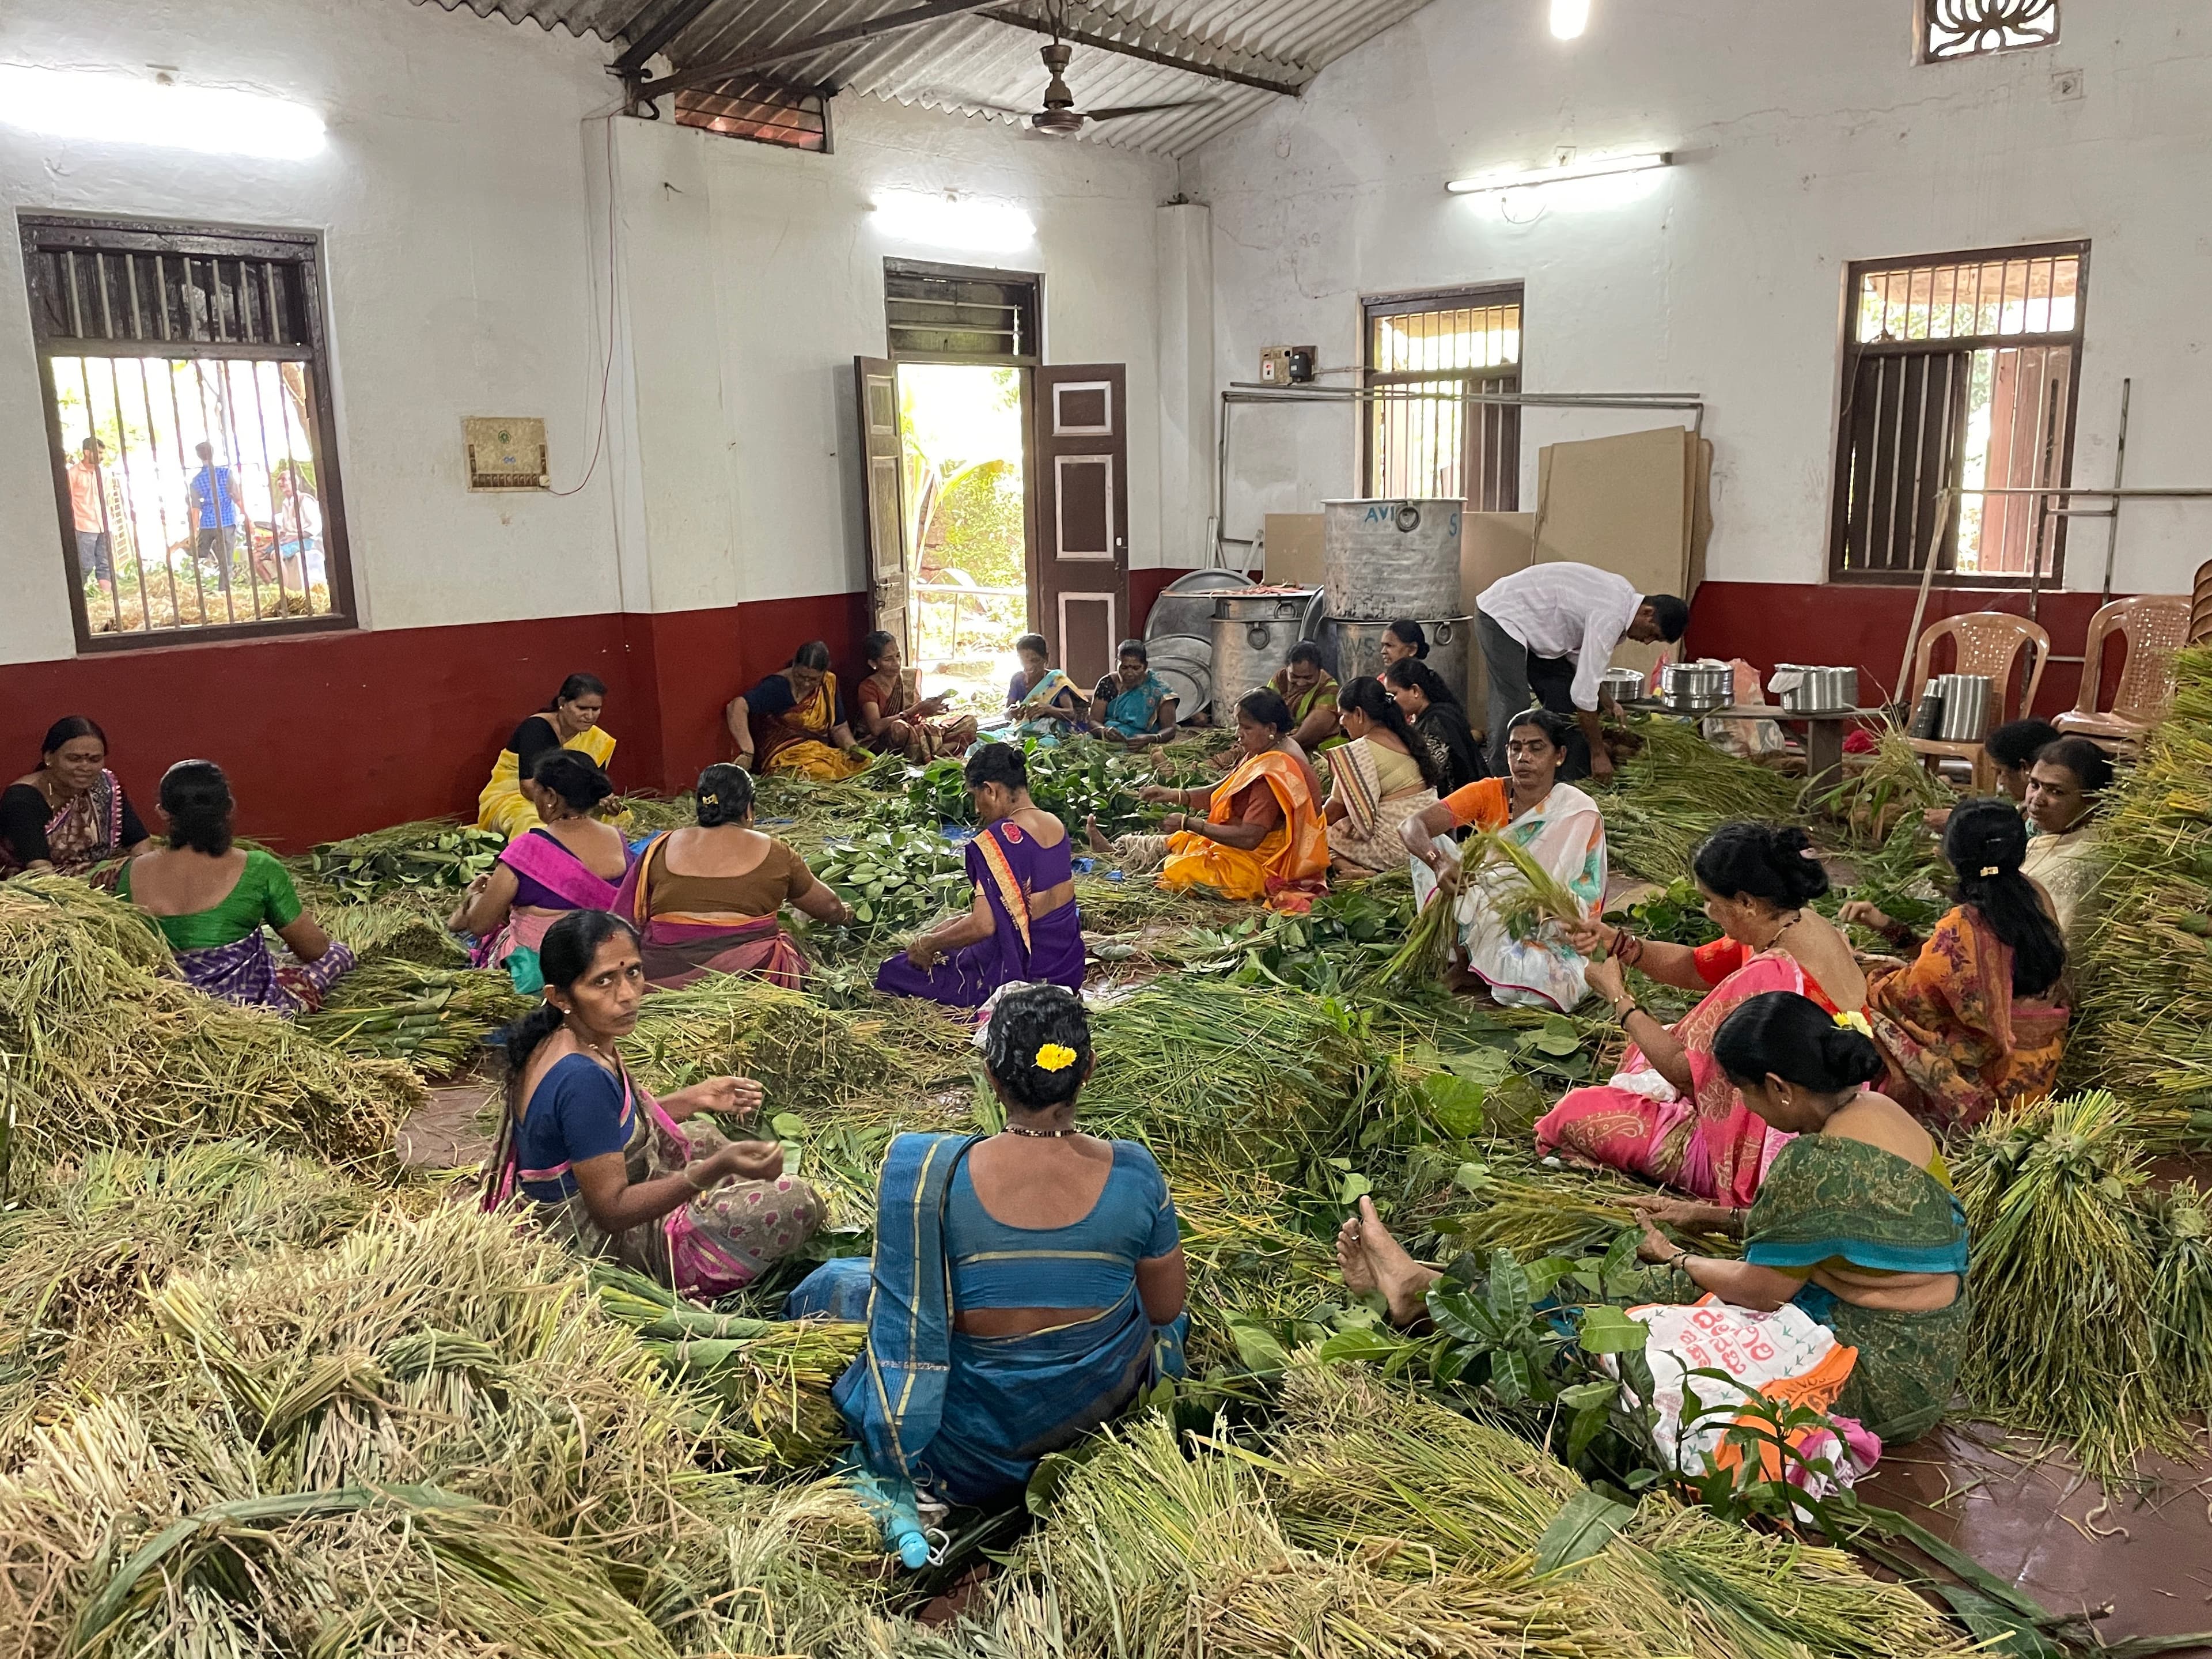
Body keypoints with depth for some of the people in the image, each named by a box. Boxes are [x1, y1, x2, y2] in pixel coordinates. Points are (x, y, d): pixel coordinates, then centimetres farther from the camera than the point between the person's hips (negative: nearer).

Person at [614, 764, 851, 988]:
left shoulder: (663, 847, 11)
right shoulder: (772, 854, 7)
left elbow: (629, 918, 21)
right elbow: (829, 907, 21)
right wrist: (843, 915, 43)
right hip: (750, 973, -3)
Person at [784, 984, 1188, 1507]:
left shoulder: (933, 1174, -25)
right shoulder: (1133, 1174, -20)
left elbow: (904, 1306, -10)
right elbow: (1167, 1308, -5)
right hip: (1107, 1400, 3)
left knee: (834, 1284, 20)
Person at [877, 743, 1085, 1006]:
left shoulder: (999, 839, -23)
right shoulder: (1056, 826, 3)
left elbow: (983, 925, -26)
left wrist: (927, 943, -10)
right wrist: (958, 922, 16)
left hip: (1023, 972, -9)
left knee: (892, 973, 2)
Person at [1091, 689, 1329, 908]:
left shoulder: (1274, 771, -27)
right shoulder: (1269, 752, 5)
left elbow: (1249, 838, -30)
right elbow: (1219, 793, 10)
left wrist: (1188, 823, -23)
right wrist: (1174, 795, -6)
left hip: (1264, 866, -10)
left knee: (1177, 869, -9)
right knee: (1176, 843, 14)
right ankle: (1116, 851, 22)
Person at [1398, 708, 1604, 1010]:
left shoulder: (1579, 814, -14)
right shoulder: (1489, 793, -9)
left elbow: (1584, 905, -15)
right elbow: (1411, 827, -23)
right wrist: (1440, 863, -44)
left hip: (1544, 936, -3)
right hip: (1490, 921, 3)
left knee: (1540, 977, -38)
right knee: (1428, 842, -11)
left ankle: (1469, 968, -5)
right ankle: (1455, 957, -10)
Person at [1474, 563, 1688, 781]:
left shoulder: (1625, 596, 0)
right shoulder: (1610, 617, -30)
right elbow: (1584, 691, -28)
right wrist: (1598, 753, -20)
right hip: (1501, 616, -10)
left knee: (1565, 704, 6)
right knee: (1513, 705, -21)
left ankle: (1570, 784, 10)